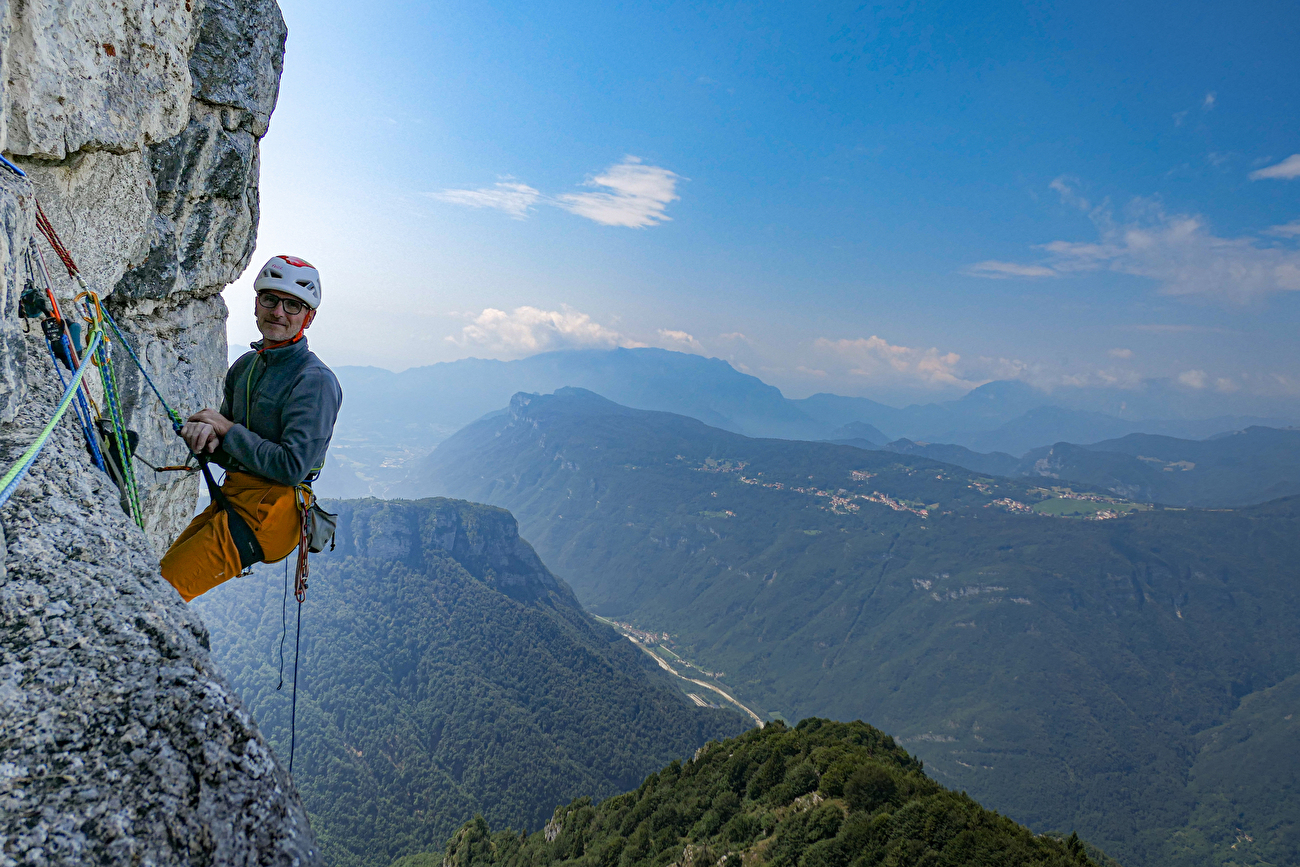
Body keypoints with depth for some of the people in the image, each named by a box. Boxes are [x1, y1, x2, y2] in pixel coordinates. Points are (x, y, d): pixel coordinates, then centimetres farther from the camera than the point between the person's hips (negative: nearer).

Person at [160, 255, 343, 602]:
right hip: (232, 496, 9)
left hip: (267, 511, -9)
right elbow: (228, 451, 18)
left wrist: (228, 430, -13)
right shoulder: (245, 365, 12)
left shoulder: (315, 381, -15)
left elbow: (293, 467, -23)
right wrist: (205, 434, -8)